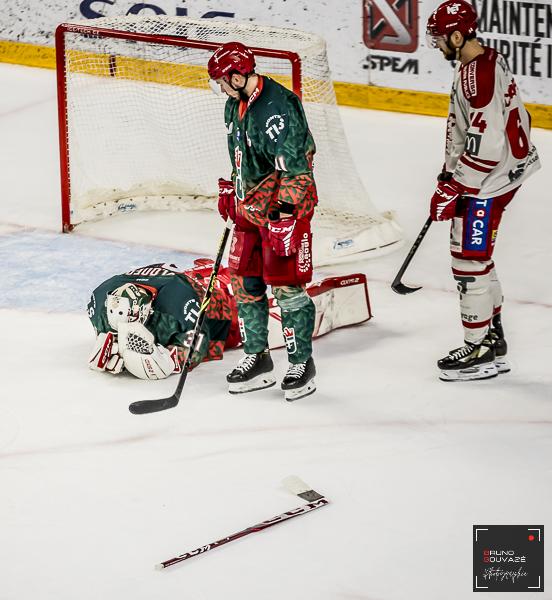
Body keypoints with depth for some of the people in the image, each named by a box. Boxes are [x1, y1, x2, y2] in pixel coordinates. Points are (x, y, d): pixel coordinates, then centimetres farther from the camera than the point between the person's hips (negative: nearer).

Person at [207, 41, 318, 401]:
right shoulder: (236, 104, 8)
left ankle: (302, 364, 6)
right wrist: (231, 192, 26)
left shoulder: (276, 108, -23)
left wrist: (284, 213, -27)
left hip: (286, 207, -9)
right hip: (252, 205, 9)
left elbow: (295, 165, -25)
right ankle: (257, 358, 22)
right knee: (244, 282, 10)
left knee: (286, 285, -6)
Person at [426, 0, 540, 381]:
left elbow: (485, 145, -27)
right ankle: (494, 341, 29)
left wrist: (452, 191, -20)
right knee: (476, 257, 19)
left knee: (469, 262, -3)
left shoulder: (478, 74, -23)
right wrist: (449, 176, 21)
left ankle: (479, 352, 5)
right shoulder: (488, 61, 9)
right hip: (507, 170, 11)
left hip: (488, 180, -11)